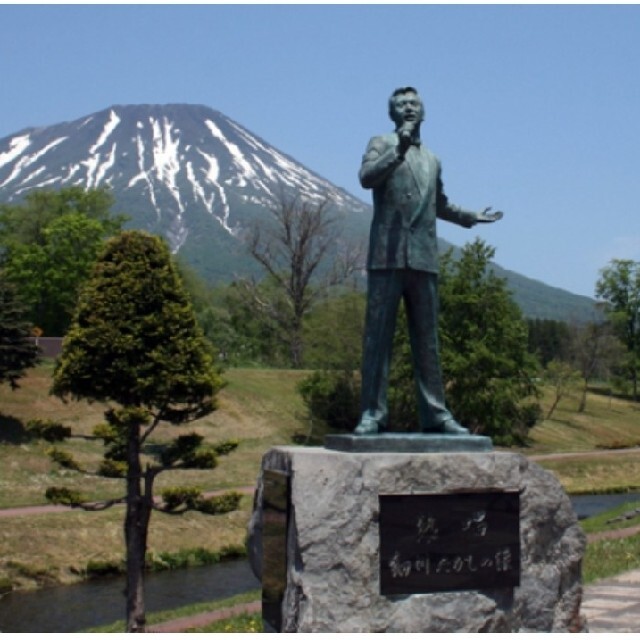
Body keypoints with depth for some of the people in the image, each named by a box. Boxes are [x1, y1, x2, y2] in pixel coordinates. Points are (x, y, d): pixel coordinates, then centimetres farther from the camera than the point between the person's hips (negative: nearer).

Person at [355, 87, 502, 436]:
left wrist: (470, 217, 32)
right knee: (378, 337, -6)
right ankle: (372, 413, -3)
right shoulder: (381, 144, 6)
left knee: (427, 341, 5)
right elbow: (366, 178, -14)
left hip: (423, 259, 5)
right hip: (387, 256, -5)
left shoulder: (432, 160, 23)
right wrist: (399, 150, -23)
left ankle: (435, 414, 8)